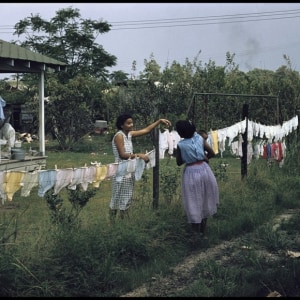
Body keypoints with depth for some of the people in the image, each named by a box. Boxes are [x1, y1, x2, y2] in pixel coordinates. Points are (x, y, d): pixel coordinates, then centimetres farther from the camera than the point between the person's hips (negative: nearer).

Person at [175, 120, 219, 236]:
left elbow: (179, 162, -2)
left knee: (193, 202, 9)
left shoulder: (180, 145, -12)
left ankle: (197, 232, 14)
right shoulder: (200, 138, -3)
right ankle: (203, 230, 28)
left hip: (191, 173, -3)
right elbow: (212, 153, 2)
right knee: (205, 200, 19)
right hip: (204, 170, 3)